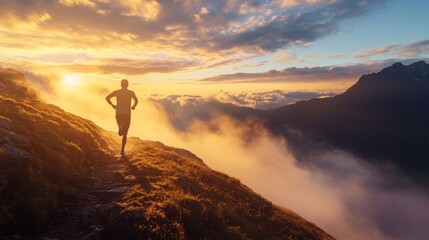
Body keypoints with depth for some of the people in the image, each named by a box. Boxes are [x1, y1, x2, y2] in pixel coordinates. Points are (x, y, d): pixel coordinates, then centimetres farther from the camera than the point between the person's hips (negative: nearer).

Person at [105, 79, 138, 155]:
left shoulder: (116, 92, 6)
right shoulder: (131, 92, 1)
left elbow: (107, 98, -7)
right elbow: (136, 100, -18)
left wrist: (112, 105, 6)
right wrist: (134, 106, 2)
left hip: (118, 114, 1)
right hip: (127, 114, -1)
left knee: (121, 125, 29)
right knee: (125, 134, 8)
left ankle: (120, 128, -9)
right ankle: (122, 150, 3)